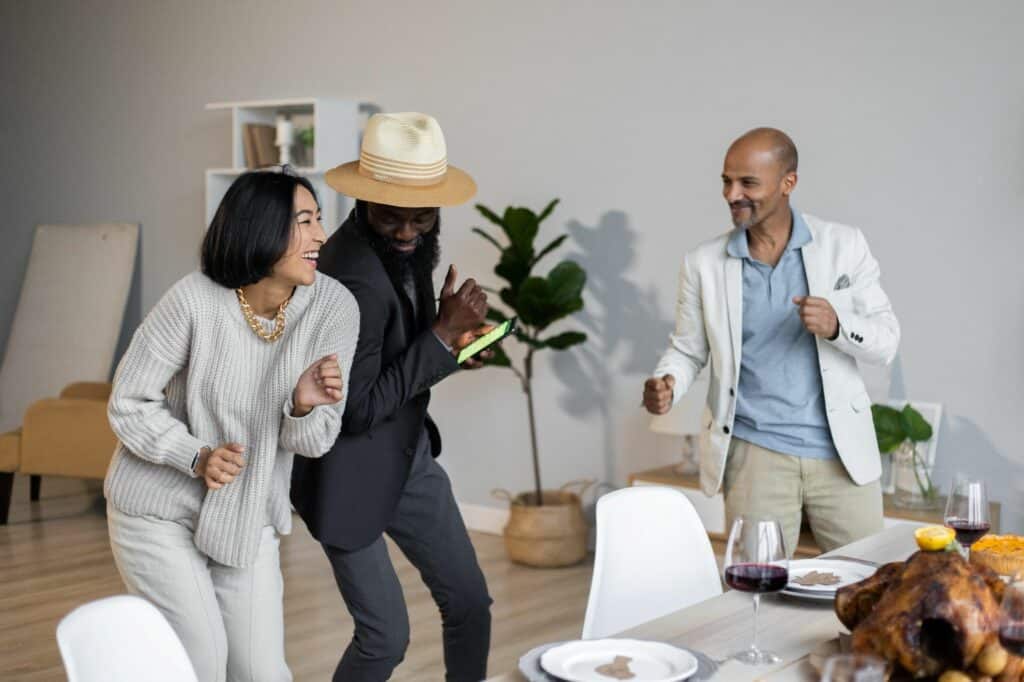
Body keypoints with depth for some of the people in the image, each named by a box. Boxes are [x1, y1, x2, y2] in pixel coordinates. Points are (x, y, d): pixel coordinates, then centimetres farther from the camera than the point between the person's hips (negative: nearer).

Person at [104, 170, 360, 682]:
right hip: (158, 510, -3)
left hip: (247, 520, 3)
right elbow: (128, 405, -12)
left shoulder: (334, 307, -15)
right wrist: (197, 457, -26)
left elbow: (315, 441, -10)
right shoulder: (194, 301, -23)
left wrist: (305, 406, -32)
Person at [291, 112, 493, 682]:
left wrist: (450, 335, -6)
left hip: (411, 458, 8)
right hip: (352, 475, -8)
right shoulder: (355, 275, -29)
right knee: (387, 636, 2)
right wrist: (442, 335, -26)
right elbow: (358, 409, -26)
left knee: (470, 604, 13)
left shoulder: (413, 246, -3)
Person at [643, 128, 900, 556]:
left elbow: (886, 341, 0)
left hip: (844, 453, 1)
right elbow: (687, 349, 8)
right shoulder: (704, 264, 0)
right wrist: (666, 386, -13)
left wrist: (836, 325, -20)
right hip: (756, 455, 0)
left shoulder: (844, 246, -1)